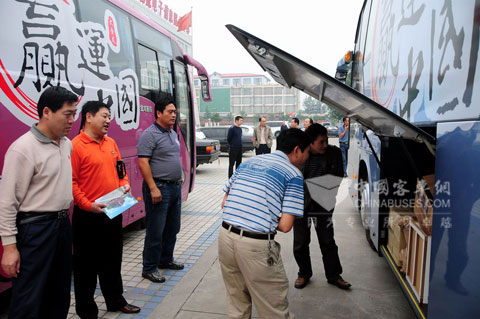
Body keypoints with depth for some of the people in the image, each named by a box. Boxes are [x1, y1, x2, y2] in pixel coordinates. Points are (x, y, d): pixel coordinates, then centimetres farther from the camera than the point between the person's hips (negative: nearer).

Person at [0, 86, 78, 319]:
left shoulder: (67, 144, 6)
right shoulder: (23, 148, -17)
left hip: (63, 224, 7)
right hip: (35, 228, -7)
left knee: (59, 293, 20)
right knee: (28, 299, 4)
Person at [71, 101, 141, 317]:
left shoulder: (111, 143, 10)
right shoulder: (76, 146, -13)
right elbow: (71, 182, -16)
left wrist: (125, 184, 1)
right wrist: (87, 204, -22)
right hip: (88, 216, -7)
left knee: (112, 261, 20)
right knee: (87, 265, 8)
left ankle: (115, 301, 38)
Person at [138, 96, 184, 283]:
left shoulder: (173, 133, 14)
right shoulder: (150, 134, -13)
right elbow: (143, 163, -19)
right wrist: (153, 188, -23)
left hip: (175, 187, 9)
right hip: (159, 188, -9)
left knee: (172, 228, 17)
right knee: (156, 231, -1)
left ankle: (166, 260, 34)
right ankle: (149, 268, 14)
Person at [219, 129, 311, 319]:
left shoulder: (248, 162, 15)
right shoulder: (294, 174, -2)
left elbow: (224, 203, 16)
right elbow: (285, 226, -9)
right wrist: (268, 220, 10)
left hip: (225, 236, 6)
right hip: (256, 244, -6)